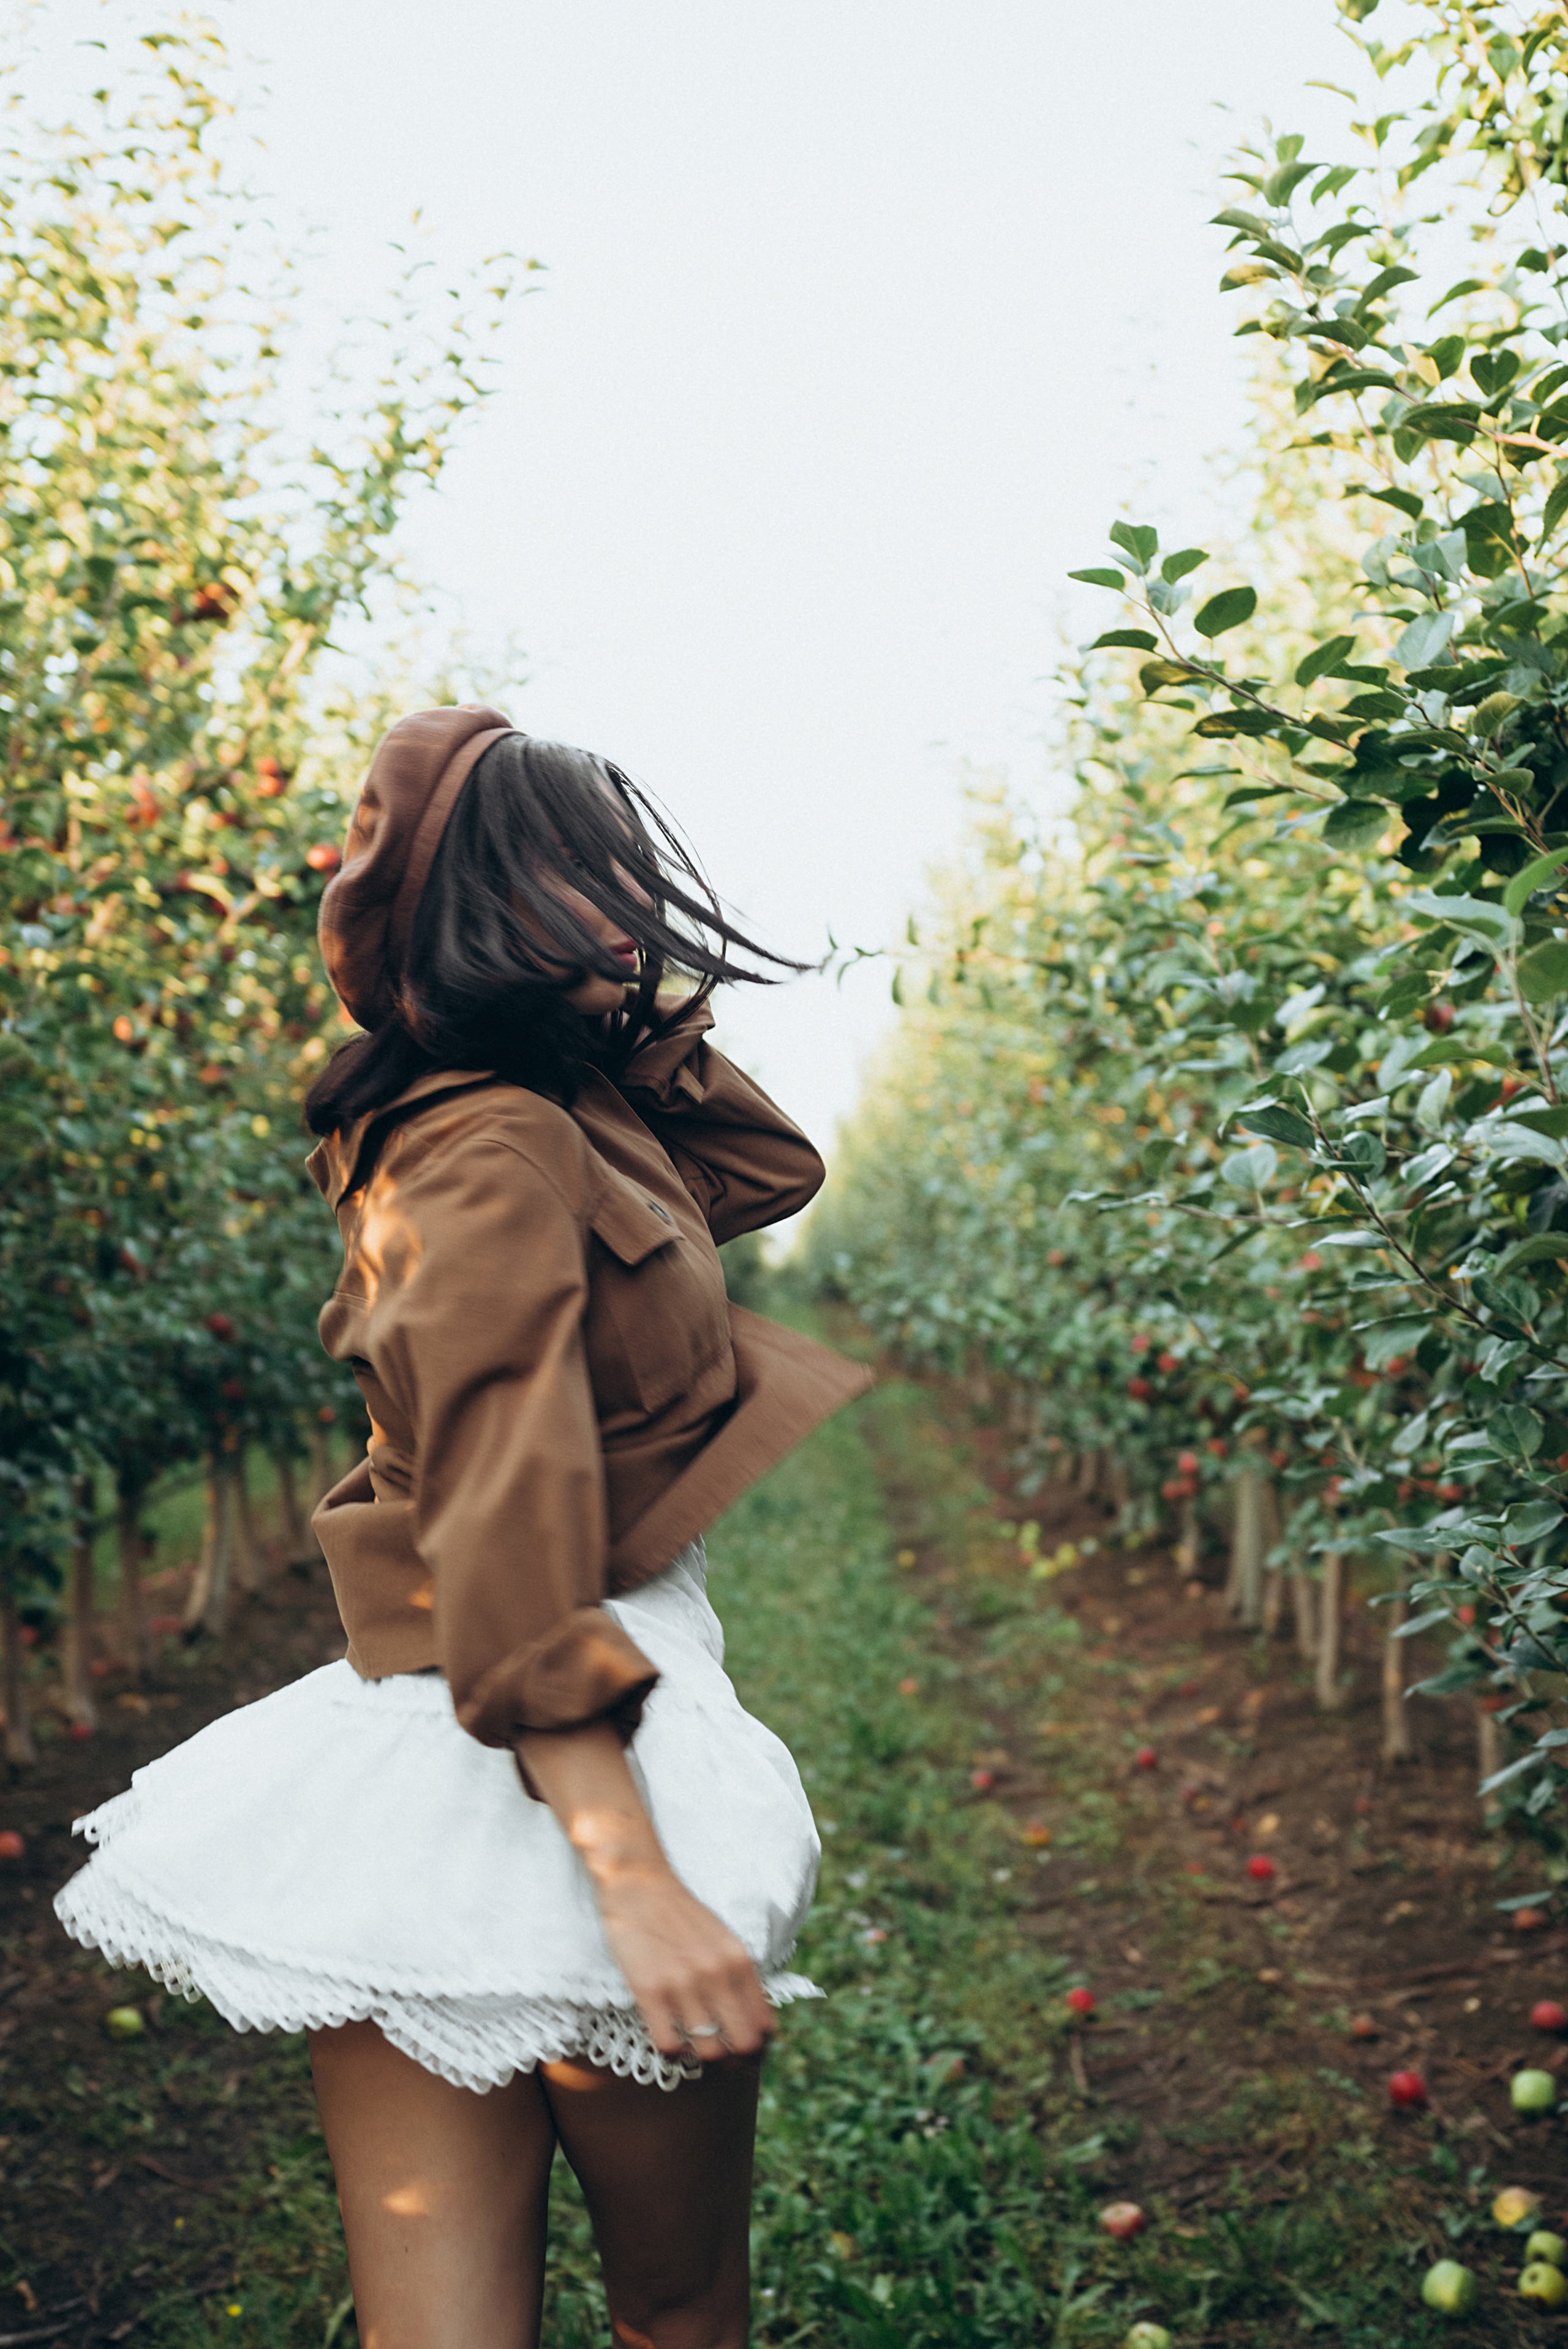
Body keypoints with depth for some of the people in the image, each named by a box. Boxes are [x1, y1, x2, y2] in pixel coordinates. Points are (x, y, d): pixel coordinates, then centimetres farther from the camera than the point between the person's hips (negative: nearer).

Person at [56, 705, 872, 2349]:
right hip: (542, 1792, -8)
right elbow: (513, 1547, -24)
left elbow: (769, 1168, 25)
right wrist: (637, 1879, -28)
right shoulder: (497, 1157, -16)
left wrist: (637, 1005, 12)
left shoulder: (570, 1111, 11)